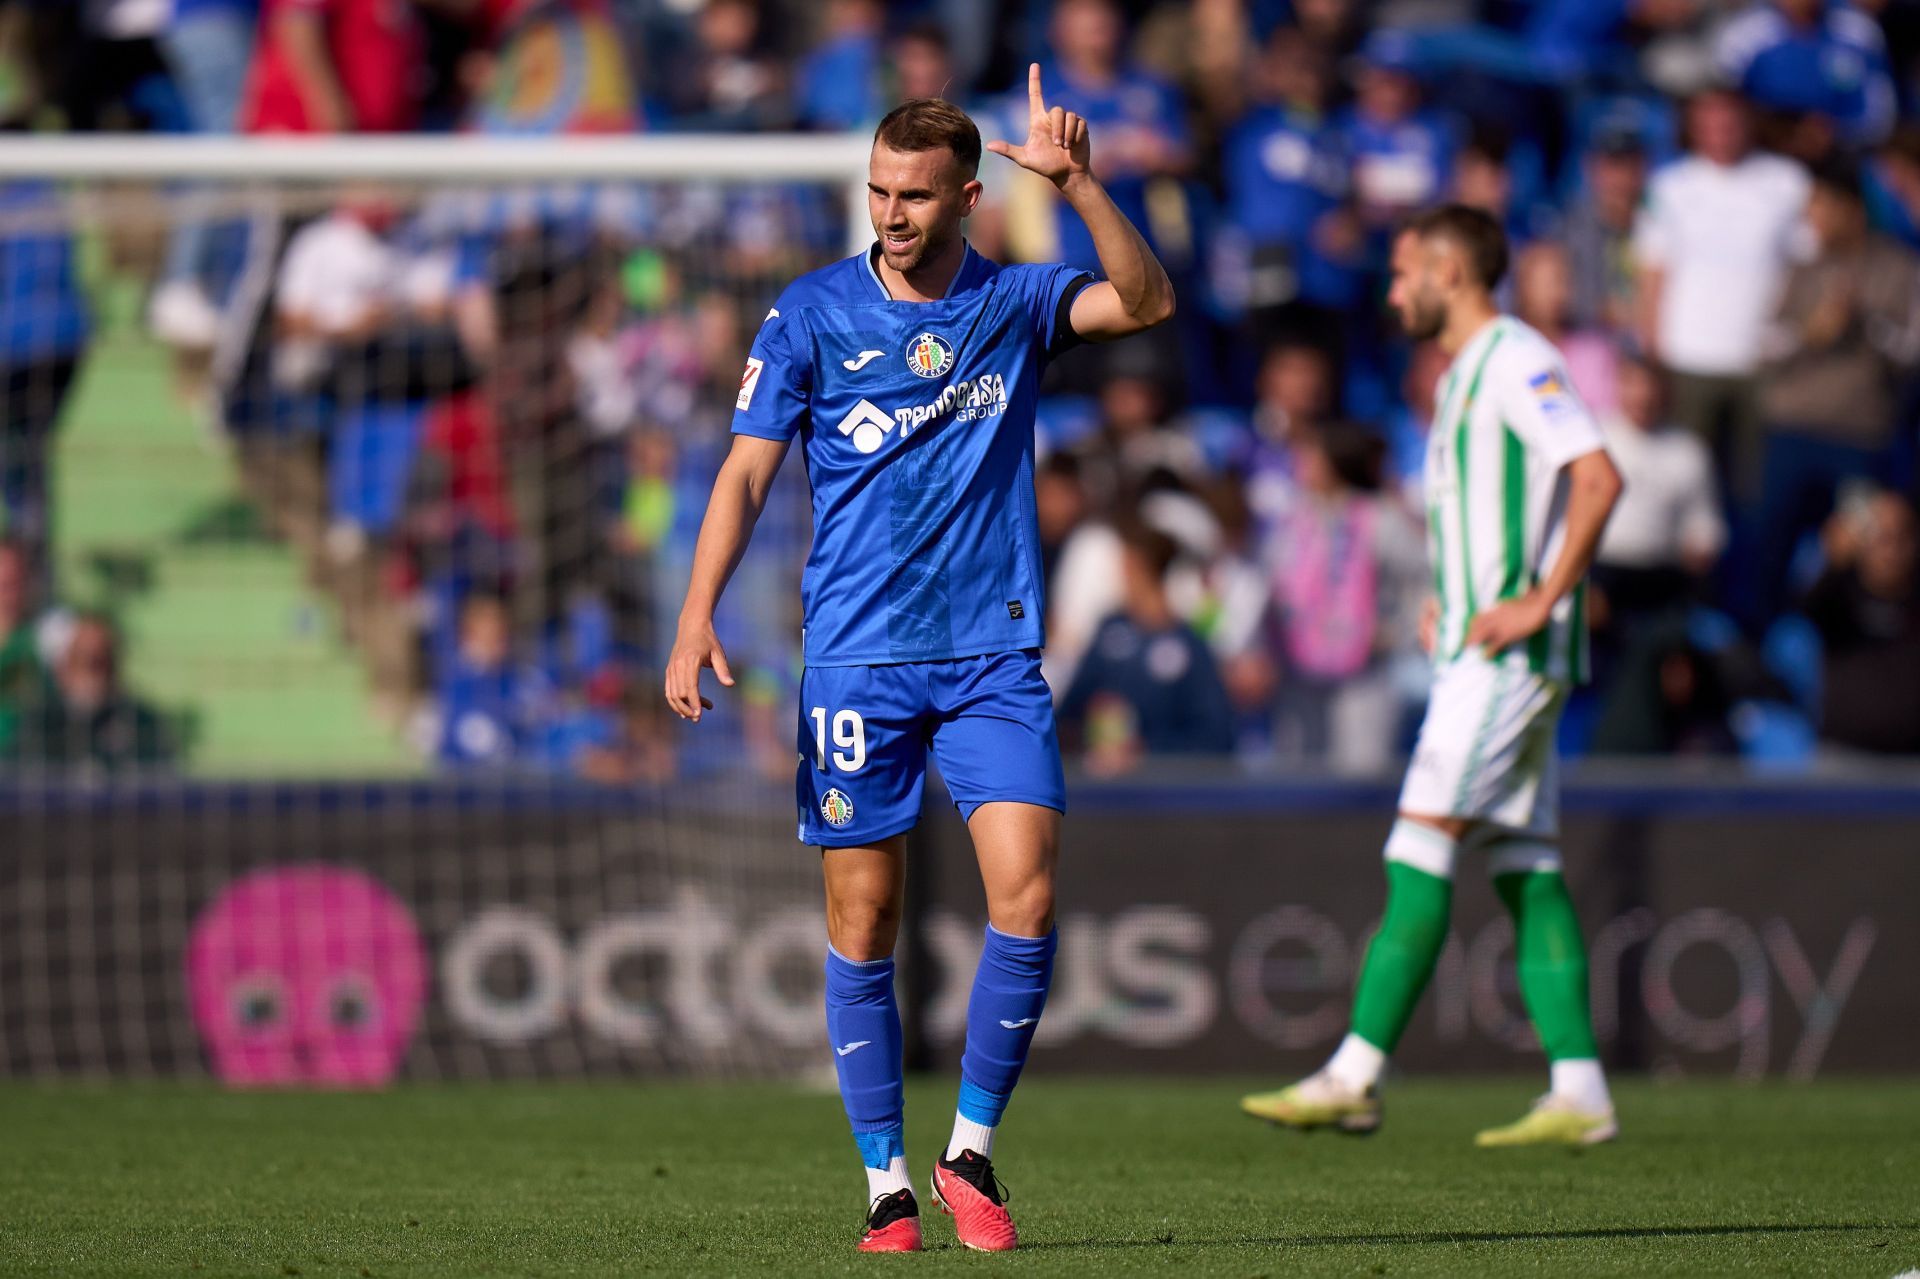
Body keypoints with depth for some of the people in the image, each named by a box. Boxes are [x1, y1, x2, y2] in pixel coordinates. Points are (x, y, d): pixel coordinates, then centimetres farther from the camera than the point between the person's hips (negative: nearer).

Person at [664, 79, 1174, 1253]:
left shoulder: (1015, 304, 5)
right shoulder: (812, 315, 2)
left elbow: (1147, 303, -11)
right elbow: (748, 470, -1)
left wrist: (1077, 184, -24)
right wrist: (698, 617, -13)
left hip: (995, 655, 0)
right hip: (856, 659, 0)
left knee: (1026, 899, -12)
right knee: (865, 926, 0)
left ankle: (972, 1153, 4)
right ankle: (888, 1184, 10)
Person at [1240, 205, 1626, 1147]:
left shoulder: (1517, 360, -10)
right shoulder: (1466, 373, 21)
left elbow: (1597, 477, -22)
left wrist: (1539, 602, -22)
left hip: (1509, 655, -10)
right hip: (1475, 650, 10)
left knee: (1421, 845, -12)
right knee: (1525, 867, 5)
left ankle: (1355, 1077, -14)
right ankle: (1579, 1094, 2)